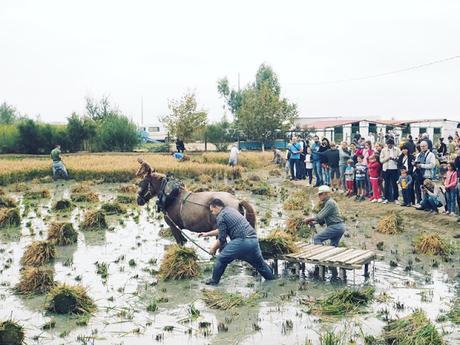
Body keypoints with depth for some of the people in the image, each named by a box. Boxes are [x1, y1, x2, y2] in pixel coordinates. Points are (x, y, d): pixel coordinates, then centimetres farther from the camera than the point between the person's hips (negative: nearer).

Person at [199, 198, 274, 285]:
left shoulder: (220, 217, -1)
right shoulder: (231, 210, 25)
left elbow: (222, 239, -3)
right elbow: (222, 230, 36)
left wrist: (214, 248, 14)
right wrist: (207, 234, 42)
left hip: (242, 241, -8)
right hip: (254, 239, 8)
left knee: (221, 259, 7)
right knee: (259, 263, 23)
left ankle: (214, 281, 16)